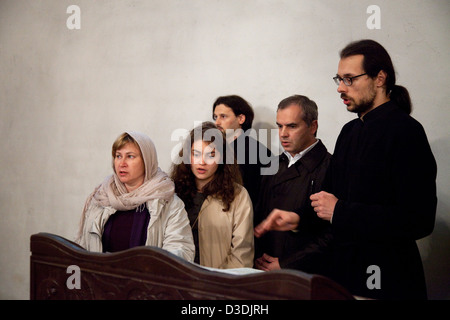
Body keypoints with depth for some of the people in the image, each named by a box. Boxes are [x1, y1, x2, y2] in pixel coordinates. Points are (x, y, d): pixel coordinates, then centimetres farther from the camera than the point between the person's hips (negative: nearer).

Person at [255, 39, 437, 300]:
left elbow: (418, 220, -23)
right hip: (344, 269, 8)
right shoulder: (350, 131, 10)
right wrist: (299, 218, 0)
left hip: (386, 281, -7)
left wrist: (340, 212, -20)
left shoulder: (405, 130, -16)